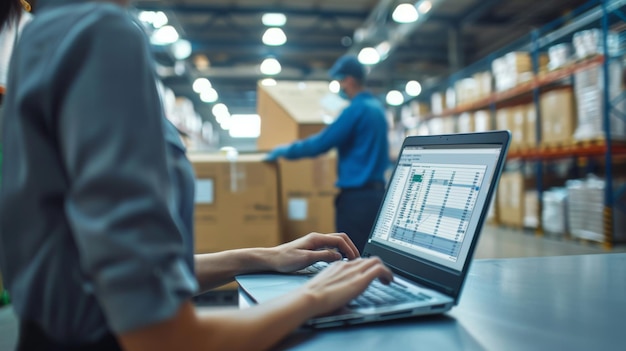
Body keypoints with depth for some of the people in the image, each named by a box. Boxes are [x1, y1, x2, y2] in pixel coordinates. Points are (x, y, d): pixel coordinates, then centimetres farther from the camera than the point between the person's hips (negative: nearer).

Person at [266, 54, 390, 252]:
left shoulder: (356, 109, -14)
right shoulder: (377, 106, 13)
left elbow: (321, 143, -14)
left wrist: (285, 151, -1)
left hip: (357, 195, -9)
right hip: (376, 191, 9)